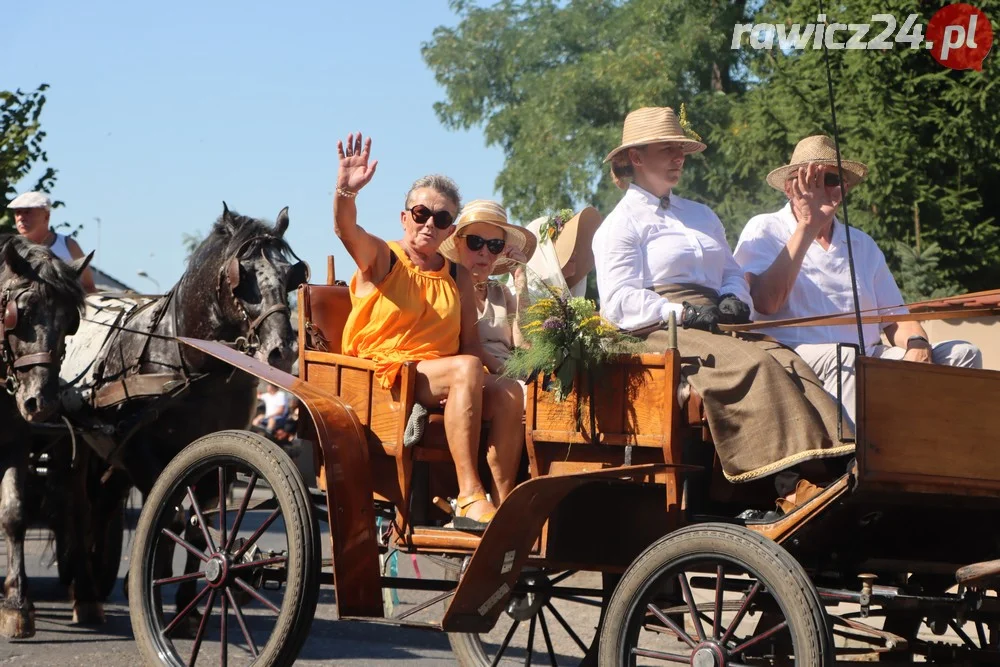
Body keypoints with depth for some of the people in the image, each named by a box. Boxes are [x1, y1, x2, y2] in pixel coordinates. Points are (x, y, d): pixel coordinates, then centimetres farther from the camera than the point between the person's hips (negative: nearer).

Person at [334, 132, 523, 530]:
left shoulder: (458, 278, 18)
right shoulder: (379, 258, 5)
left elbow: (470, 343, 11)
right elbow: (346, 229, -17)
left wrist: (496, 368, -9)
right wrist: (346, 191, -38)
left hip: (441, 377, 5)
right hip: (382, 371, -5)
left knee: (508, 392, -25)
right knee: (466, 368, -32)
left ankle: (504, 502, -28)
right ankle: (469, 498, -37)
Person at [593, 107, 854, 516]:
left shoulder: (702, 216, 31)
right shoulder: (621, 225, 7)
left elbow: (732, 272, 29)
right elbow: (617, 301, -6)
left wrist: (733, 299, 4)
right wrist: (683, 313, -16)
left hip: (715, 326, 6)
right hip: (660, 331, -6)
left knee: (787, 362, -24)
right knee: (753, 366, -32)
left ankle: (827, 468, -42)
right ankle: (791, 485, -43)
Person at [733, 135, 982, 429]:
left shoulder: (862, 244, 25)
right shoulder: (765, 231, 8)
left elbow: (895, 317, 19)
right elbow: (765, 303, -11)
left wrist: (917, 345, -6)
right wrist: (807, 227, -10)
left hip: (870, 359, 6)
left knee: (962, 354, -12)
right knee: (845, 358, -38)